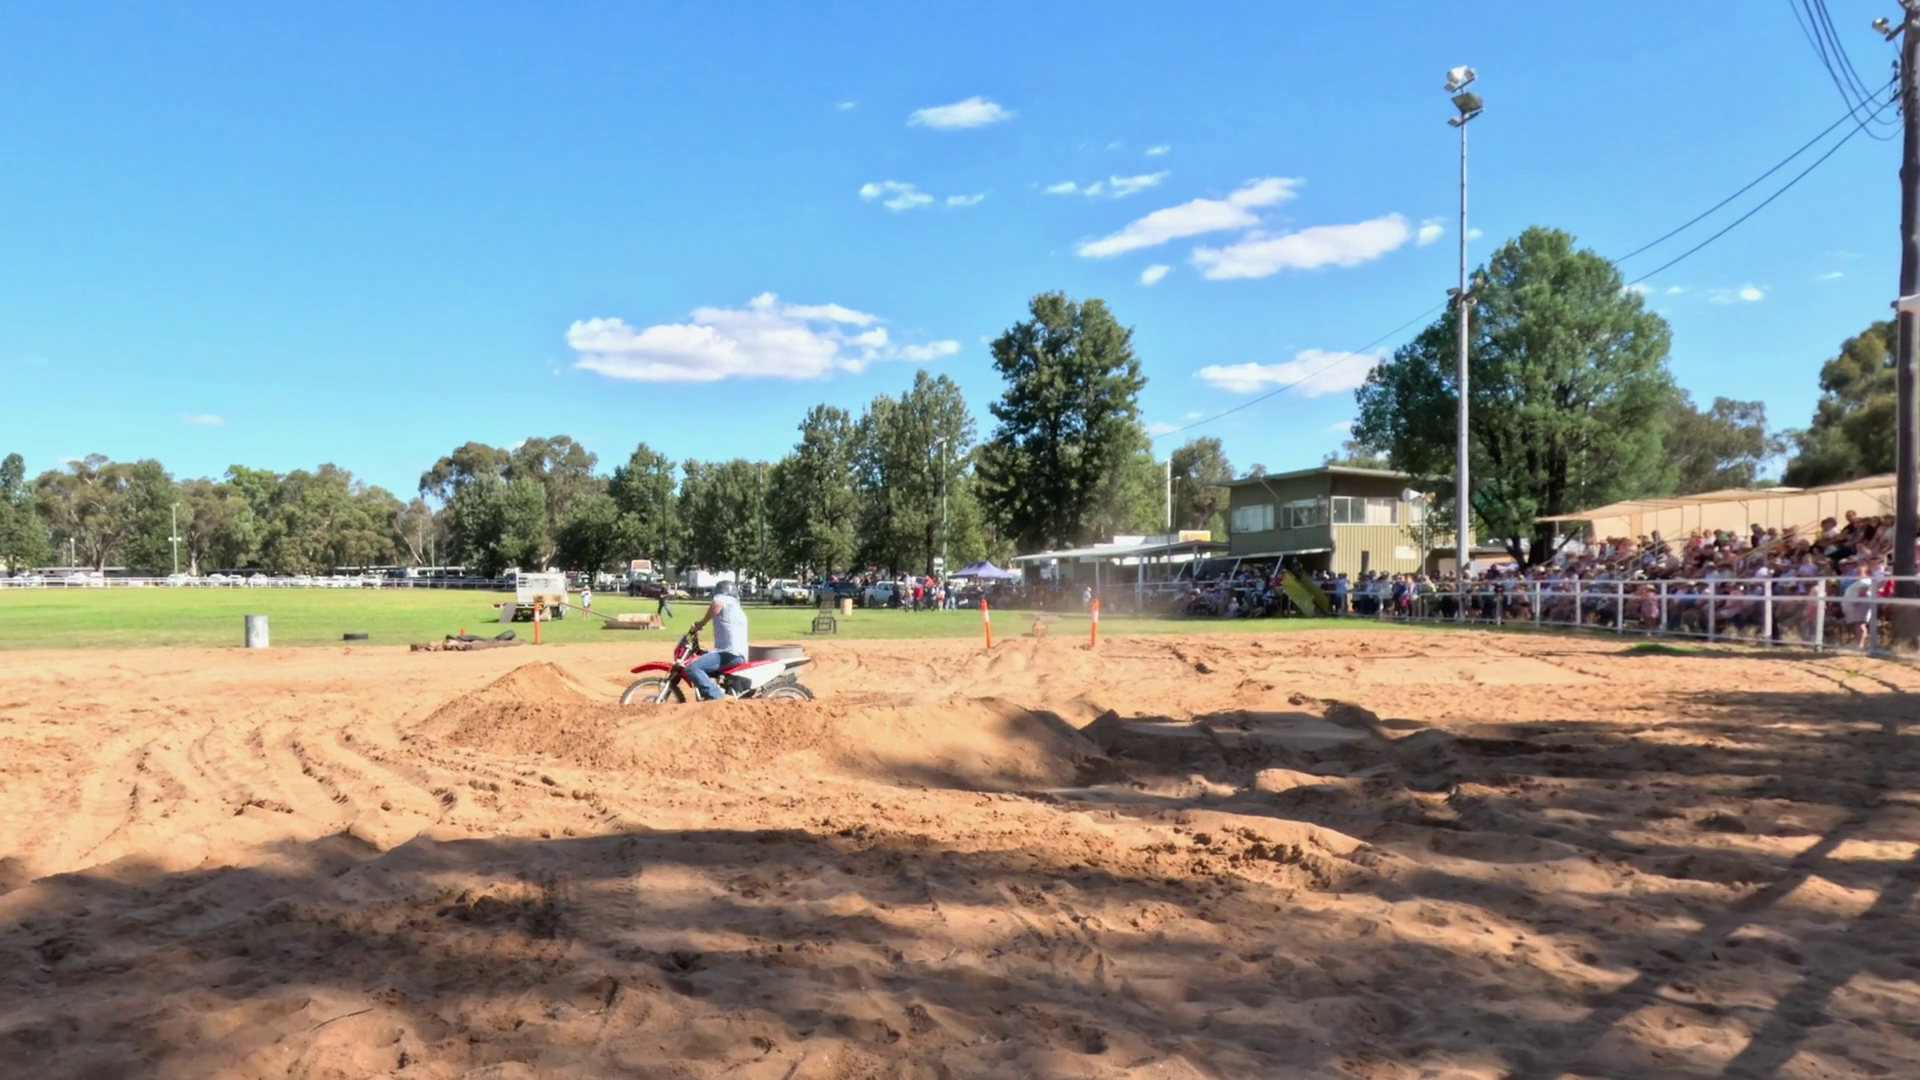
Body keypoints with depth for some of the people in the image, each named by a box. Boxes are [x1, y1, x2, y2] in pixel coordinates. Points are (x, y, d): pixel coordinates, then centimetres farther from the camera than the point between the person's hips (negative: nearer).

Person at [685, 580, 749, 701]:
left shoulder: (722, 598, 6)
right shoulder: (738, 609, 33)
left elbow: (717, 605, -21)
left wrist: (700, 624, -12)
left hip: (730, 653, -10)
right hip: (740, 655, 10)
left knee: (692, 668, -23)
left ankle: (716, 697, -35)